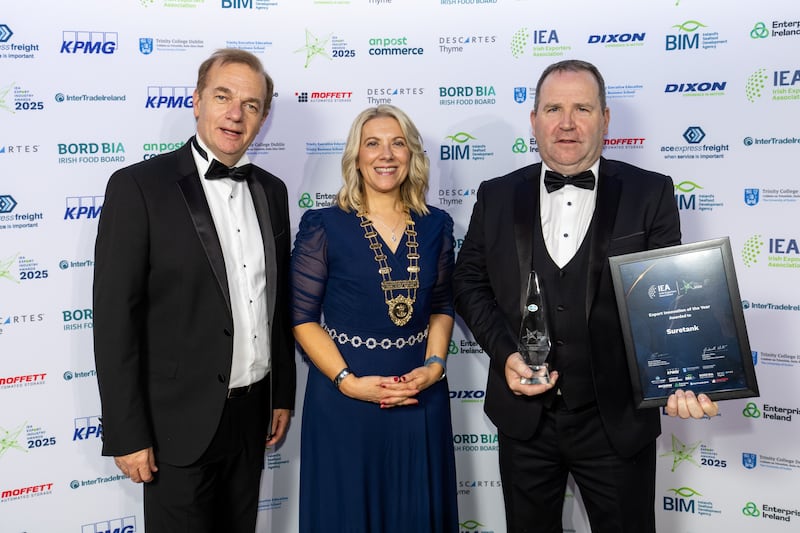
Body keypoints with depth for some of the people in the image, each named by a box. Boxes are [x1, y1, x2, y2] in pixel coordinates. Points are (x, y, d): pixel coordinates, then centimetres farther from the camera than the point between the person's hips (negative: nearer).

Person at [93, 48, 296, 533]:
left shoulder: (271, 191, 6)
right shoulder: (139, 186, -12)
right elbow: (115, 319, -13)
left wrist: (283, 394, 12)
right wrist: (127, 435, -13)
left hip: (253, 412, 5)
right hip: (182, 420, -5)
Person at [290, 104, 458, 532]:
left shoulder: (436, 226, 3)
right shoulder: (323, 226, -7)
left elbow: (441, 307, 10)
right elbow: (302, 317, -6)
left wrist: (434, 366, -6)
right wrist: (348, 381, -16)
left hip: (421, 398, 3)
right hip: (344, 400, -3)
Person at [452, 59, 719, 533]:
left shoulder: (650, 194, -5)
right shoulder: (497, 196, 1)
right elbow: (469, 282, 6)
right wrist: (504, 354, -9)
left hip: (619, 421, -1)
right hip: (524, 417, 2)